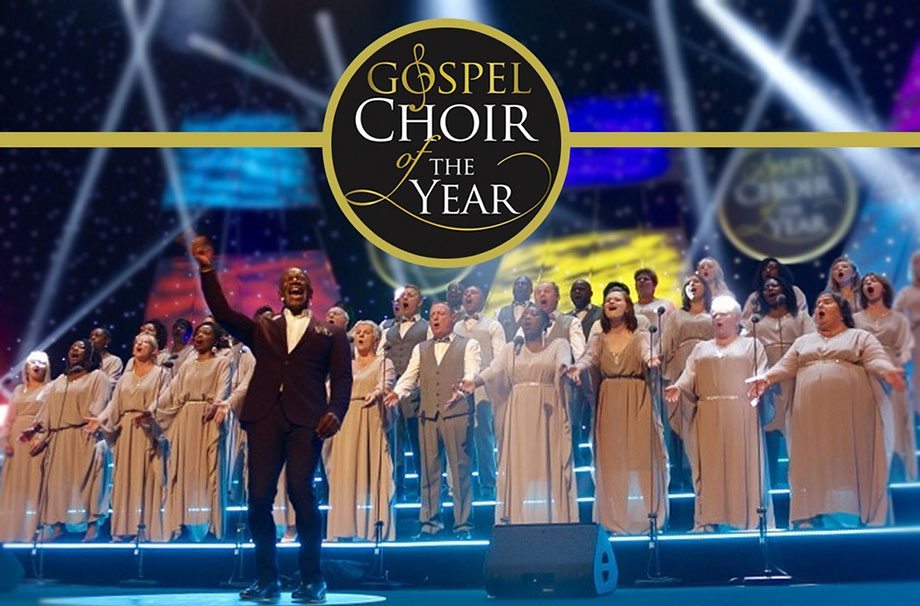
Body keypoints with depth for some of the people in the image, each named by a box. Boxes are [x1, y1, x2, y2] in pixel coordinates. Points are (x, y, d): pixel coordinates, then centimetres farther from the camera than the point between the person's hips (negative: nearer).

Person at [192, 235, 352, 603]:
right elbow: (221, 312, 10)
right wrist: (207, 269, 2)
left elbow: (342, 378, 7)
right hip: (265, 418, 3)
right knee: (259, 497, -4)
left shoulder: (329, 333, 17)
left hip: (305, 420, -2)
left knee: (301, 492, -13)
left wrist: (336, 411, -12)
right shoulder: (261, 329, 23)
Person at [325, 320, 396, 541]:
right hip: (345, 423, 4)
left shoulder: (384, 363, 9)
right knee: (346, 473, -2)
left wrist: (376, 393, -32)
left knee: (372, 471, -8)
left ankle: (373, 528, -7)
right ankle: (346, 529, -1)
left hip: (372, 423, -4)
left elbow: (386, 385, -10)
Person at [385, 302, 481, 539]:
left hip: (457, 413, -4)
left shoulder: (468, 345, 8)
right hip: (427, 415, 4)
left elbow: (472, 372, -6)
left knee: (461, 470, -3)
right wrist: (397, 392, -10)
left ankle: (463, 524, 3)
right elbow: (410, 376, 11)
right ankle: (430, 522, 11)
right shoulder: (421, 349, 20)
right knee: (429, 470, 5)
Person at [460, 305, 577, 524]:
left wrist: (564, 370, -35)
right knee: (519, 468, -4)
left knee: (549, 466, -7)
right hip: (519, 416, 2)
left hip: (548, 415, -2)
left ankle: (554, 521, -5)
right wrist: (474, 382, -19)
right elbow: (493, 370, 1)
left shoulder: (558, 345, 11)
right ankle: (517, 521, -5)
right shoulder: (510, 349, 17)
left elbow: (564, 363, -10)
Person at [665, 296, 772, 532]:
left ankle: (749, 520, -2)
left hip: (742, 415, -2)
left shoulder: (751, 345, 15)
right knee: (709, 467, -2)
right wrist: (678, 387, -11)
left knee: (744, 465, -5)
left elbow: (760, 374, 2)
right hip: (708, 417, 2)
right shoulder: (701, 349, 22)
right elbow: (690, 377, 10)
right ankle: (707, 520, -1)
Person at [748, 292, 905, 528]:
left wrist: (888, 371, -26)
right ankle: (811, 519, -2)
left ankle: (850, 521, -4)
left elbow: (875, 360, -3)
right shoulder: (803, 342, 24)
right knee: (814, 466, -1)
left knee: (847, 465, -5)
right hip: (811, 416, 3)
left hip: (849, 415, -3)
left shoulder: (861, 337, 13)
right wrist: (766, 378, -9)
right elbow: (785, 366, 12)